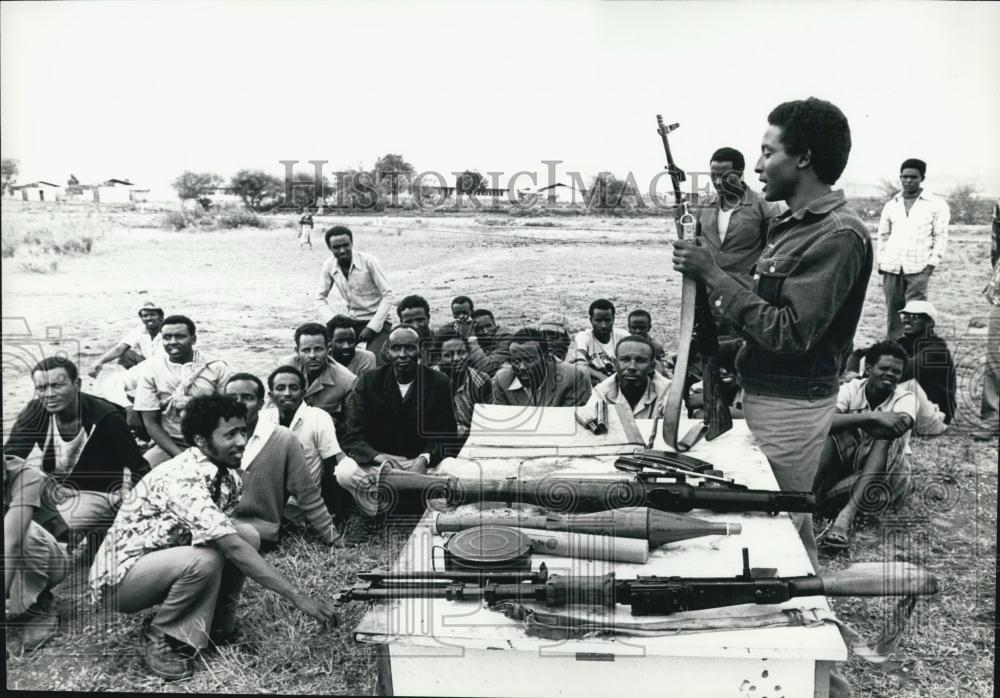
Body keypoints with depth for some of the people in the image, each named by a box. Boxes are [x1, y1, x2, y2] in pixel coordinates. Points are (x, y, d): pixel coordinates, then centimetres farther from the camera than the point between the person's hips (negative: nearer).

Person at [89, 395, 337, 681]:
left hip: (164, 562, 8)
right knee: (205, 559, -33)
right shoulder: (182, 478, -31)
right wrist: (297, 596, -38)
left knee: (248, 535, -10)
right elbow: (232, 548, -37)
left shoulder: (227, 475, -4)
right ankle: (159, 638, -9)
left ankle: (218, 625, 4)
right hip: (119, 576, -8)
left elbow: (228, 533, 8)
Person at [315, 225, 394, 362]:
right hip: (352, 321, 5)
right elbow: (320, 297, 6)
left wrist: (372, 326, -18)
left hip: (376, 321, -4)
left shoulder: (368, 261, -17)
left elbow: (387, 295, -14)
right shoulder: (329, 266, -5)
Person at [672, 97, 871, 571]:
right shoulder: (790, 225, 11)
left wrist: (712, 274, -20)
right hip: (764, 393, 9)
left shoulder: (838, 235, -18)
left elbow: (790, 333, -24)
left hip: (792, 404, -9)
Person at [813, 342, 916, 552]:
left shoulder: (905, 398, -6)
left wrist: (850, 420, -25)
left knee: (886, 436, -31)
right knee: (833, 430, -24)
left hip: (887, 473, 0)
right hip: (845, 465, 1)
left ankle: (847, 514, -46)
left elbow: (901, 424, -32)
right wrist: (871, 417, -38)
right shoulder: (851, 389, -6)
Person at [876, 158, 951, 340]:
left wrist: (932, 264, -6)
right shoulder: (891, 205, 14)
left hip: (918, 268, -3)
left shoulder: (936, 204, 4)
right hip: (891, 267, 3)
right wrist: (881, 262, 9)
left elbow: (941, 236, 2)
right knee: (893, 310, 3)